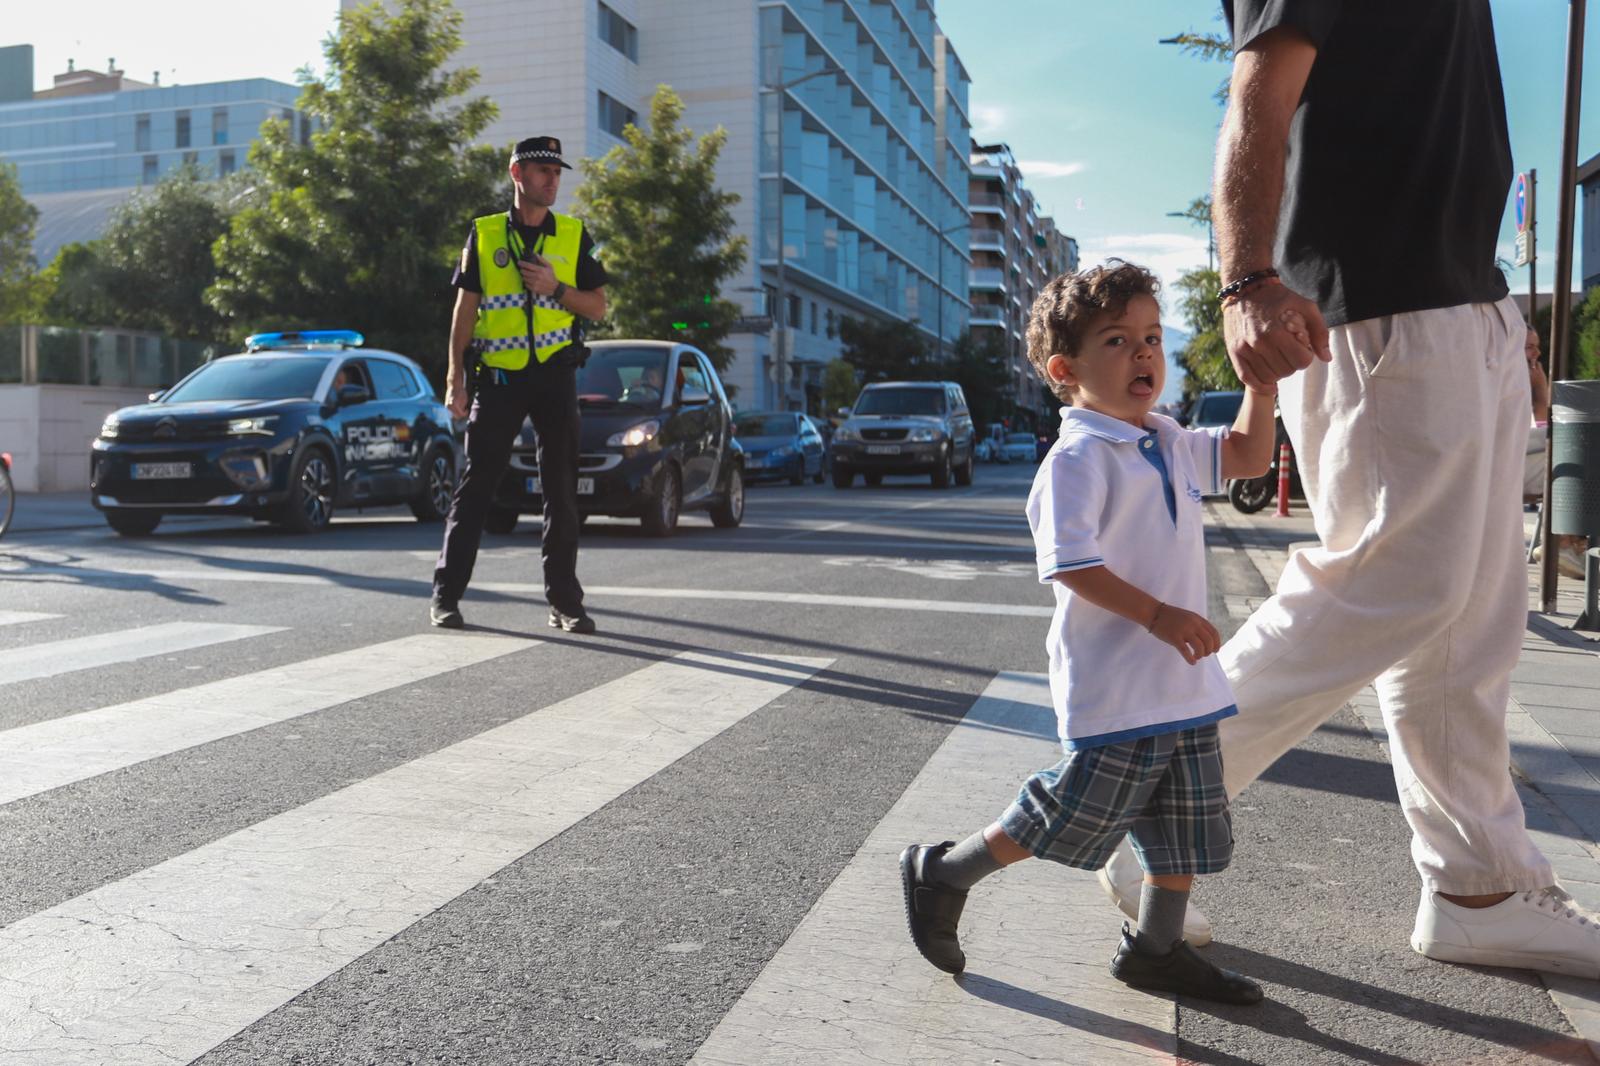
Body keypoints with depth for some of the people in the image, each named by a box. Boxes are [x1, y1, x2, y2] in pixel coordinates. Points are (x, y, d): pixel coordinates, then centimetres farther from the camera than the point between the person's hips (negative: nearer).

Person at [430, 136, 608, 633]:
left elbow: (598, 307, 7)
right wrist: (455, 377, -3)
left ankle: (564, 601, 9)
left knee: (561, 490, 2)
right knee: (476, 485, 0)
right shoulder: (483, 235, 5)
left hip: (555, 374, 1)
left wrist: (555, 288, -11)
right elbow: (465, 309, 4)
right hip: (498, 376, -1)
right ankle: (446, 594, 9)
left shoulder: (574, 235, 8)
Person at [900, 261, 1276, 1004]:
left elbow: (1248, 456, 23)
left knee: (1187, 824, 14)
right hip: (1113, 687, -9)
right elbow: (1070, 563, -23)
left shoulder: (1169, 445, 12)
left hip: (1182, 682, 9)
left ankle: (1156, 948, 30)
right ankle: (942, 875, 19)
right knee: (1071, 812, -1)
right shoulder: (1079, 457, -15)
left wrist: (1260, 379, 11)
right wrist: (1156, 615, -27)